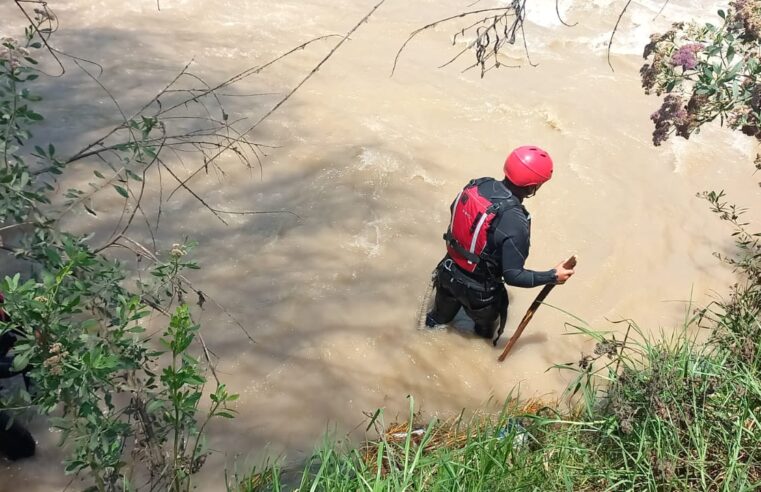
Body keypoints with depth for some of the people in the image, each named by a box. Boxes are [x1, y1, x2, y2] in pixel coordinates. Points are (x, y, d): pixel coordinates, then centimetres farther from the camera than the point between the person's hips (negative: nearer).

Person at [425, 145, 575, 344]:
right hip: (477, 290, -5)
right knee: (486, 328, 29)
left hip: (449, 272, 5)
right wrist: (553, 276, -17)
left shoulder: (479, 184, -16)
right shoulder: (515, 223, -35)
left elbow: (454, 210, 4)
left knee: (441, 315, 35)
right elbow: (513, 275, -28)